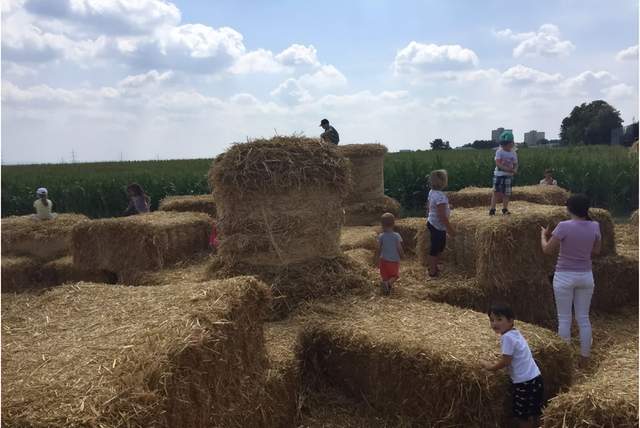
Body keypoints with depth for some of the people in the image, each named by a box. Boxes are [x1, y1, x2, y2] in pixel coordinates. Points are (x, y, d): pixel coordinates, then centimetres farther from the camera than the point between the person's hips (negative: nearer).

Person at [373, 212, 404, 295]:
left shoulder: (381, 236, -9)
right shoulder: (397, 236, -11)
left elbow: (378, 249, -6)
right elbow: (399, 249, -10)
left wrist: (376, 259, 7)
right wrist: (402, 256, 10)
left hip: (384, 260, 1)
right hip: (395, 260, -1)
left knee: (385, 276, 14)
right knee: (395, 275, 15)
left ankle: (386, 282, -17)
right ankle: (389, 282, -16)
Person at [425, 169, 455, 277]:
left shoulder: (431, 192, 3)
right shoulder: (440, 196, -26)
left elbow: (428, 207, 14)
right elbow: (442, 215, -27)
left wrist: (428, 218, 26)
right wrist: (450, 228, -20)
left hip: (432, 223, 10)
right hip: (438, 226, -10)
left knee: (441, 245, 23)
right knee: (435, 248, 4)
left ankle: (433, 265, 35)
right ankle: (432, 271, 17)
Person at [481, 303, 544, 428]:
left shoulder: (507, 337, -20)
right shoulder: (515, 332, 8)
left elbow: (505, 361, -19)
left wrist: (491, 367, -5)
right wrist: (496, 364, 12)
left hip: (525, 383, -9)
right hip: (534, 379, 9)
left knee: (522, 417, 5)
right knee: (532, 415, 20)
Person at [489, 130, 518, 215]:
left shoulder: (513, 153, 4)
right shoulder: (499, 152, -5)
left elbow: (515, 164, 9)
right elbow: (498, 163, -15)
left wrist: (514, 170, -14)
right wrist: (508, 169, -24)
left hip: (509, 176, 2)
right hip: (499, 174, -2)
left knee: (506, 193, 5)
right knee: (496, 192, -3)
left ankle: (505, 209, 16)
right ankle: (492, 209, -1)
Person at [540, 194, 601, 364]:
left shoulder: (564, 226, -17)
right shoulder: (595, 226, -3)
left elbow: (547, 250, -10)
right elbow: (596, 251, 9)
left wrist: (543, 235, 8)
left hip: (565, 276, -4)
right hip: (586, 276, 4)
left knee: (564, 319, 6)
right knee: (583, 318, 14)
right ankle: (585, 357, 22)